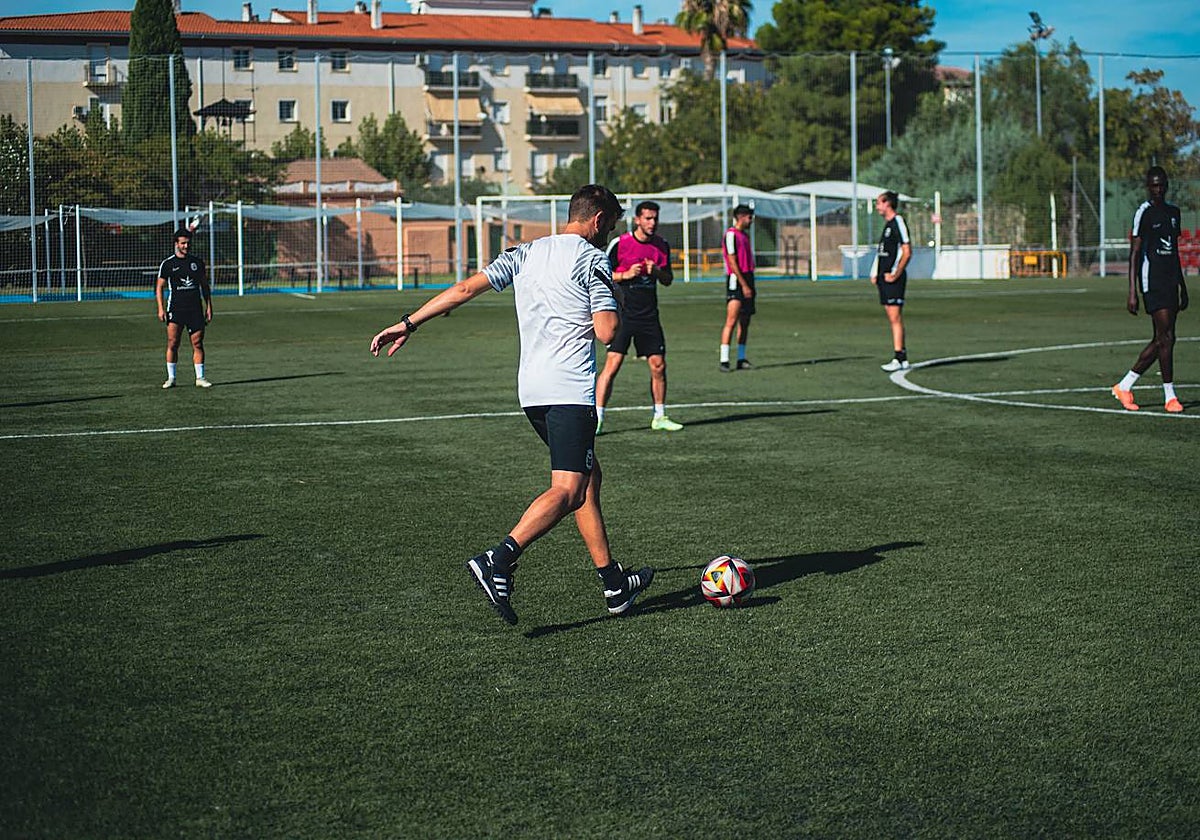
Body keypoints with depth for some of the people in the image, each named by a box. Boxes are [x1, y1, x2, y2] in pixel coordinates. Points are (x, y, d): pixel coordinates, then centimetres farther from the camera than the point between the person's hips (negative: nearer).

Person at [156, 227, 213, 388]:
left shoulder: (197, 262, 11)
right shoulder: (167, 264, 3)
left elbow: (205, 286, 16)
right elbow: (159, 287, 5)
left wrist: (209, 307, 9)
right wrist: (161, 308, -6)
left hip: (195, 308, 2)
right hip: (175, 308, -2)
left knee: (198, 344, 1)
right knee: (172, 343, -7)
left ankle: (200, 378, 6)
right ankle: (171, 378, 1)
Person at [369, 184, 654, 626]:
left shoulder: (527, 253, 15)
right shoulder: (592, 259, -5)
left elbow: (467, 287, 8)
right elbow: (607, 332, -13)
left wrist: (408, 324, 8)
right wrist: (613, 303, 10)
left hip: (531, 390, 8)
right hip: (570, 390, -8)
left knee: (589, 477, 17)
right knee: (568, 491, -13)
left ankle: (614, 584, 19)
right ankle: (498, 560, -32)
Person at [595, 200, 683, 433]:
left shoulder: (662, 246, 8)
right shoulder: (619, 243, -6)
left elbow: (668, 280, 14)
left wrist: (657, 271, -8)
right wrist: (626, 274, -17)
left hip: (649, 316, 5)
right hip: (623, 315, -5)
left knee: (658, 365, 5)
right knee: (612, 364, -12)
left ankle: (659, 417, 19)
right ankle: (597, 418, -8)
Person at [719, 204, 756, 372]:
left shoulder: (745, 235, 19)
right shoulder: (731, 234, -9)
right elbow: (732, 262, -14)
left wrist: (749, 284, 16)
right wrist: (744, 285, -17)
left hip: (748, 279, 9)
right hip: (736, 281, -9)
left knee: (745, 321, 8)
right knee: (732, 320, -13)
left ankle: (741, 359, 12)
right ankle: (724, 360, -14)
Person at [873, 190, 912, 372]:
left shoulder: (898, 222, -10)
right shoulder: (887, 224, 19)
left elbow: (907, 252, -16)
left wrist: (895, 274, -19)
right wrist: (876, 275, 17)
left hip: (893, 278, -10)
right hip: (884, 278, 10)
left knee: (895, 318, -11)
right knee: (892, 319, 9)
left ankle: (899, 358, -12)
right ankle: (902, 358, 12)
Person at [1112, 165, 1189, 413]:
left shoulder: (1173, 212, 16)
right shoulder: (1143, 212, -6)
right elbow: (1134, 253, -9)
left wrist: (1183, 287, 22)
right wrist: (1132, 293, -14)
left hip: (1170, 281, 8)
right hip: (1152, 281, -8)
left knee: (1161, 340, 6)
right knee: (1166, 337, -11)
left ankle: (1124, 386, 16)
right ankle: (1170, 397, -5)